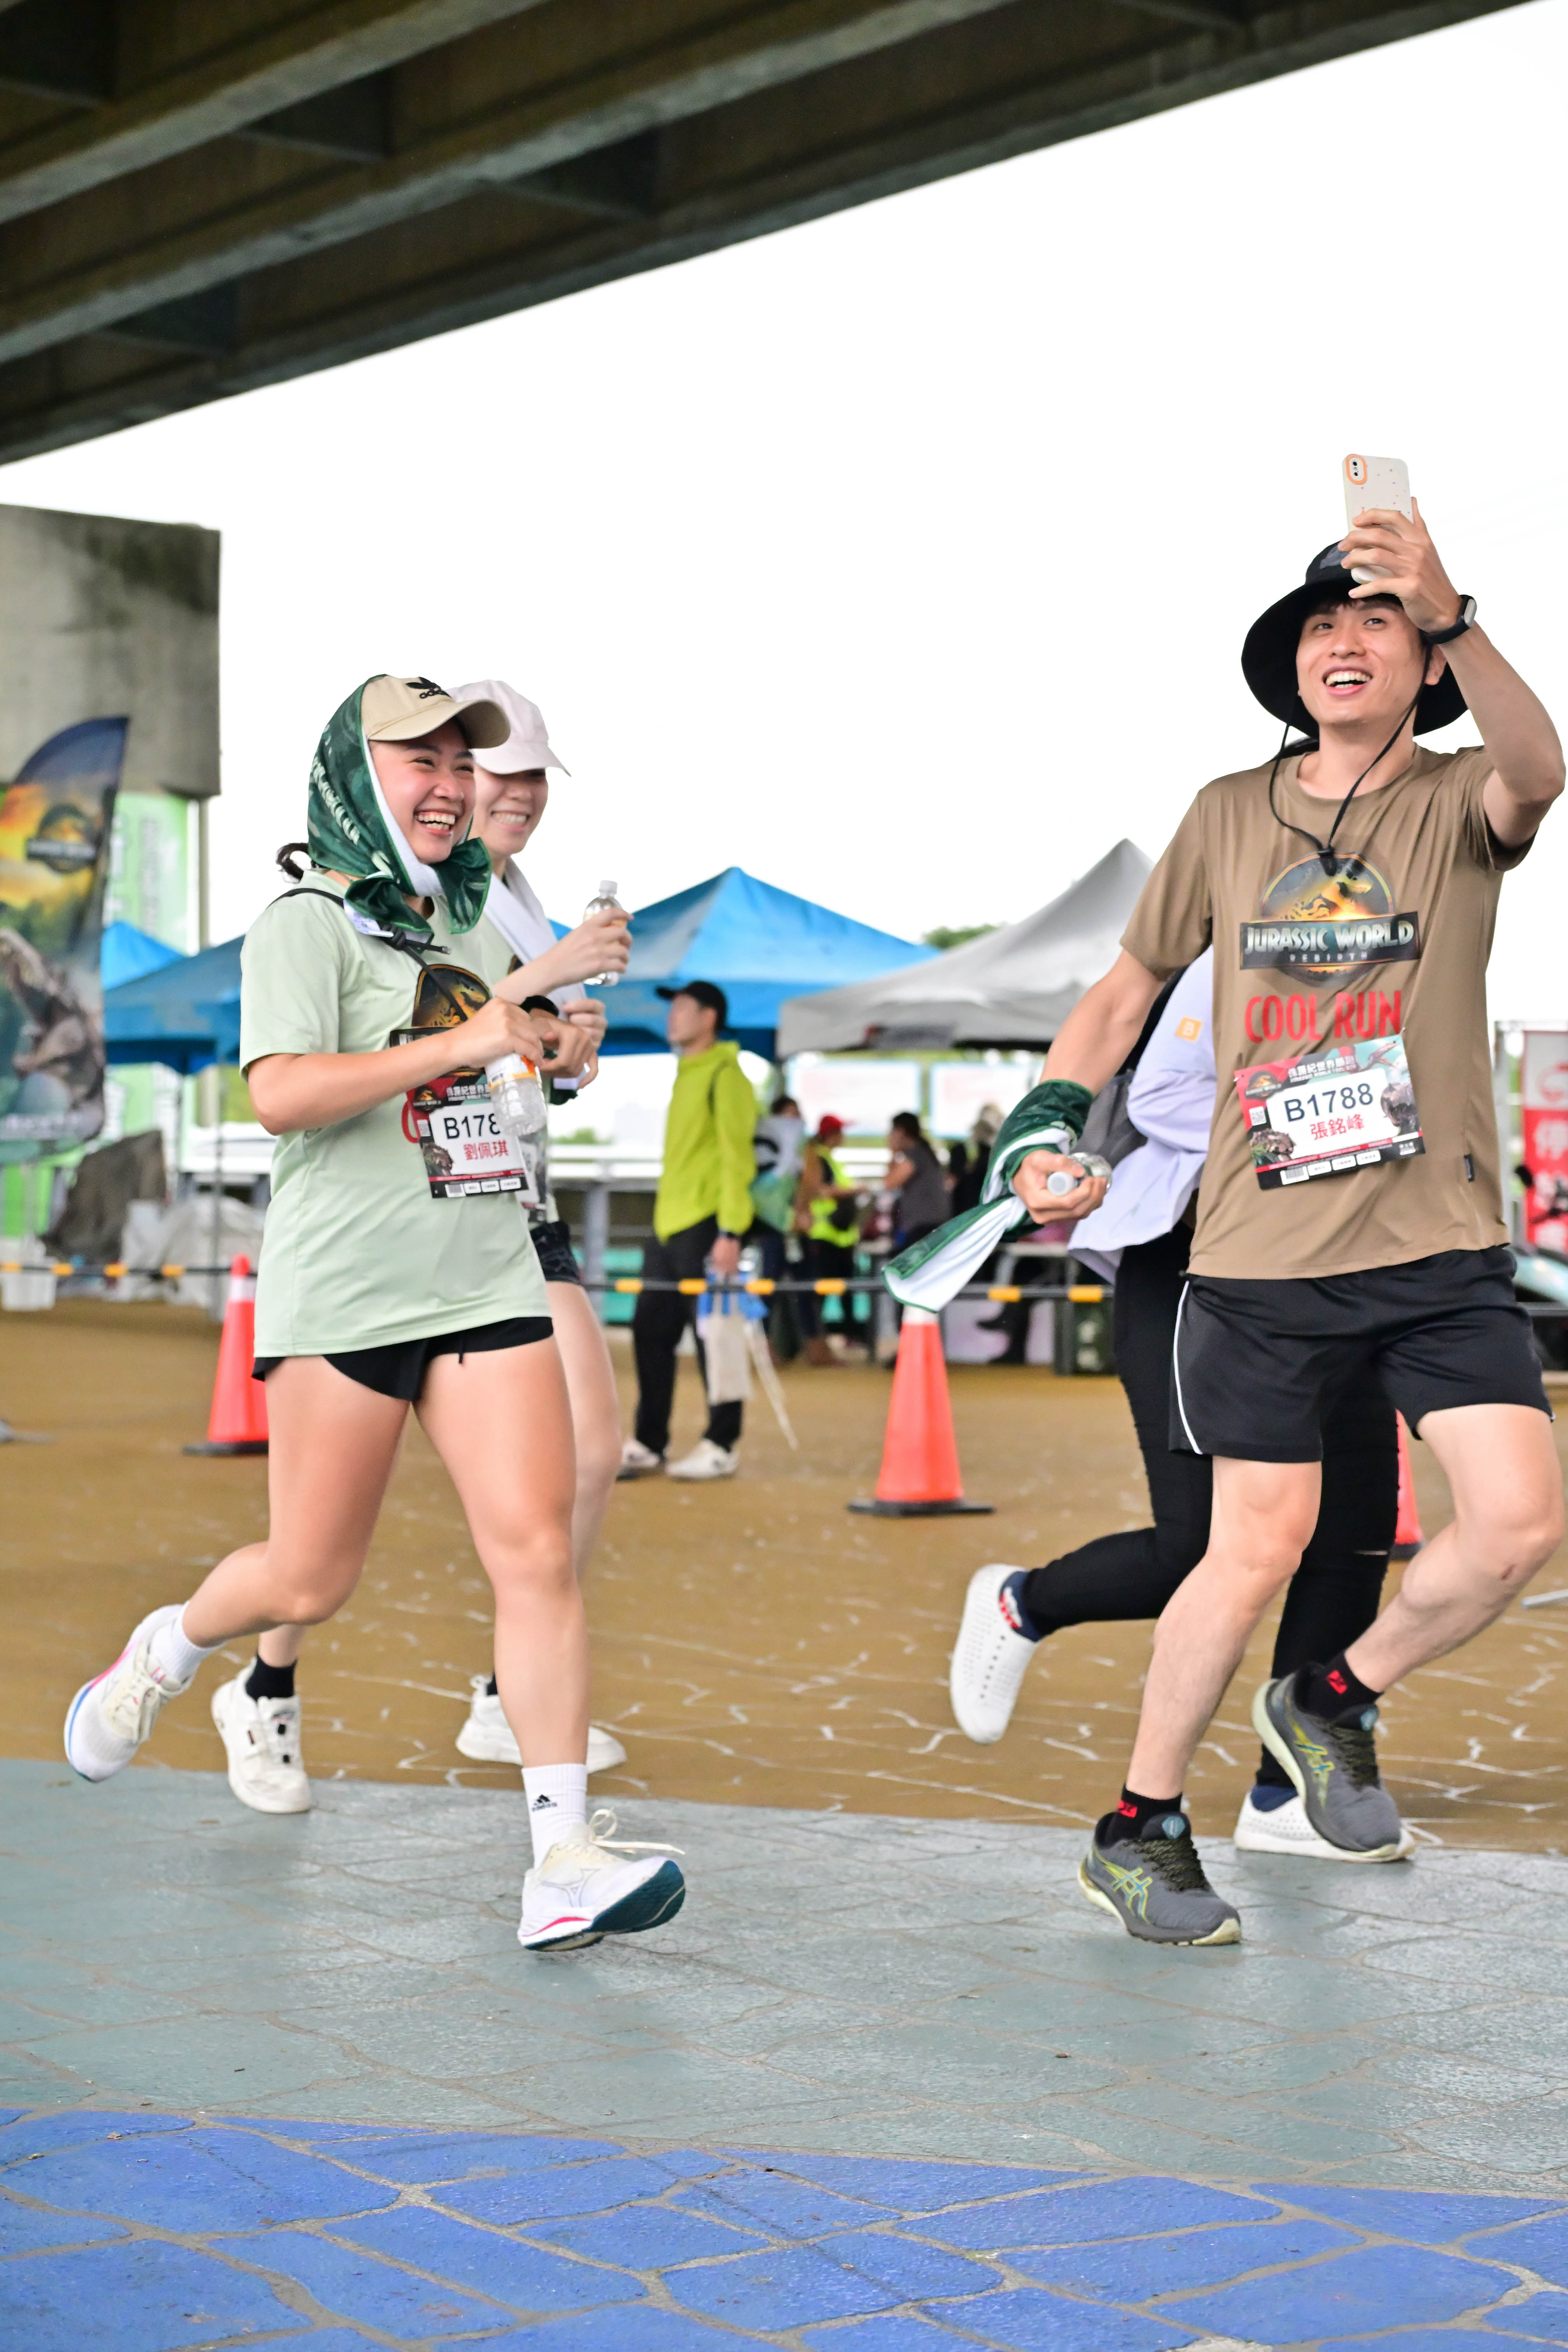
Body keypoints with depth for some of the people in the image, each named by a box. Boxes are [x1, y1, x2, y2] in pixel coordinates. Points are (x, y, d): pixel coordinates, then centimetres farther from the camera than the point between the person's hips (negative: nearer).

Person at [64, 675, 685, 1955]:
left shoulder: (451, 922, 19)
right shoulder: (307, 922, -5)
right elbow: (282, 1090, -19)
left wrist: (550, 1048, 17)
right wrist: (462, 1043, -20)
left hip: (487, 1283, 6)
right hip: (343, 1295, -6)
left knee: (537, 1550, -9)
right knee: (310, 1582, 3)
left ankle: (566, 1860, -10)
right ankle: (168, 1646, 37)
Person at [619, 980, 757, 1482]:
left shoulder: (725, 1075, -7)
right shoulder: (686, 1075, 20)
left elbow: (736, 1157, -13)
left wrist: (731, 1232, -19)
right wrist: (665, 1221, 19)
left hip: (705, 1227, -9)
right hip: (668, 1227, 9)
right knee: (651, 1330, 7)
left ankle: (722, 1446, 2)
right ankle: (648, 1444, 12)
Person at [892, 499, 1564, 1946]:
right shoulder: (1230, 815, 6)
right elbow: (1130, 984, 17)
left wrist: (1450, 616, -44)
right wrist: (1049, 1126, 4)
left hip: (1439, 1244, 0)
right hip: (1261, 1247, 0)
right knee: (1261, 1548, -1)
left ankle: (1334, 1703, 17)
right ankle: (1140, 1828, 17)